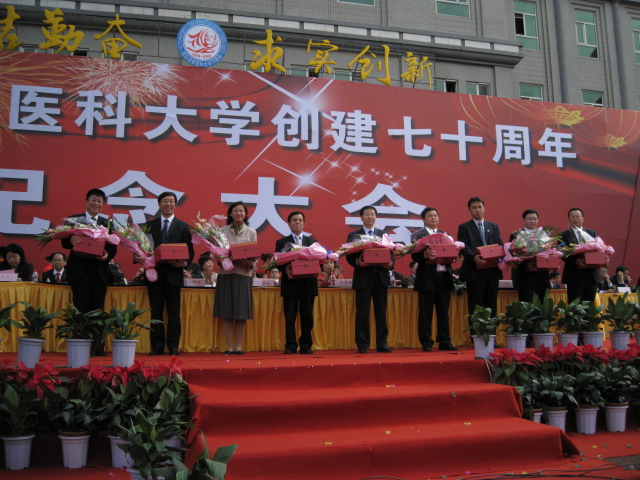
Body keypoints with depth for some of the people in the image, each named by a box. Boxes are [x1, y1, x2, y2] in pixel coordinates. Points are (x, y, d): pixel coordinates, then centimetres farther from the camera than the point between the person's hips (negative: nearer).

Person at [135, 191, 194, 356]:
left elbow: (190, 251, 3)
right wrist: (137, 257, -14)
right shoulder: (149, 225, 11)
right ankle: (157, 346, 11)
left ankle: (173, 346, 9)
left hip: (173, 274, -1)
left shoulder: (183, 226, 8)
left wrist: (185, 262, -16)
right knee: (156, 312, 5)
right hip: (154, 272, 1)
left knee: (174, 312, 2)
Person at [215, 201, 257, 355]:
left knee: (242, 313, 0)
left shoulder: (251, 232, 10)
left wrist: (250, 262, -14)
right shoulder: (222, 231, 7)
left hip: (244, 273, 0)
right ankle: (229, 346, 8)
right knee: (226, 312, 0)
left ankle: (239, 346, 9)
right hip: (226, 273, 0)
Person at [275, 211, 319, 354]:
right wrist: (285, 269, -21)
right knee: (289, 317, -1)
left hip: (308, 283, 2)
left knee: (307, 316, 5)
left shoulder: (312, 241, 13)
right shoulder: (281, 242, 8)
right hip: (290, 283, -1)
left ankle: (306, 345, 14)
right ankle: (290, 346, 5)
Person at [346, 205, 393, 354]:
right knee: (362, 313, -1)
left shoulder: (384, 234, 13)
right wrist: (357, 262, -20)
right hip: (363, 278, -2)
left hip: (381, 277, 2)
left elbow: (390, 253, 9)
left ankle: (382, 344, 11)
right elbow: (349, 257, 1)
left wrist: (390, 263, -12)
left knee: (381, 312, 5)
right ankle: (362, 345, 6)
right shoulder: (353, 235, 6)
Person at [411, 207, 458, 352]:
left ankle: (444, 342, 15)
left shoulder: (445, 235, 19)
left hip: (444, 277, 5)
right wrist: (425, 254, -29)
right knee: (425, 313, 0)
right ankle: (426, 343, 6)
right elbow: (414, 255, -9)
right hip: (427, 278, -5)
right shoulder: (417, 235, 1)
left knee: (443, 312, 8)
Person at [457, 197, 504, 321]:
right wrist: (474, 257, -26)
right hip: (475, 271, -4)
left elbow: (500, 245, 9)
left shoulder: (494, 227, 18)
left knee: (492, 306, 7)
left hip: (492, 270, 4)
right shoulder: (464, 227, 6)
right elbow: (464, 247, -7)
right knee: (475, 307, -3)